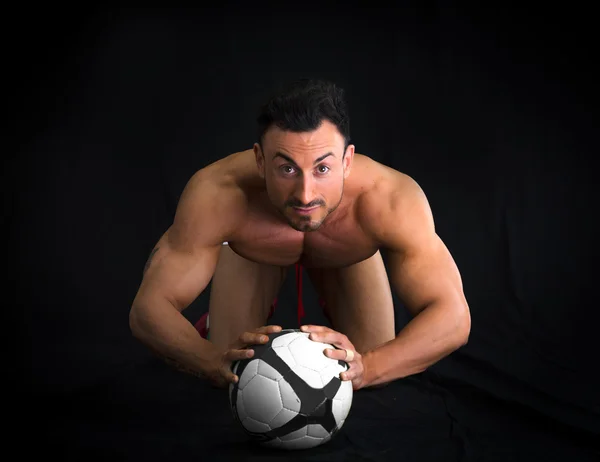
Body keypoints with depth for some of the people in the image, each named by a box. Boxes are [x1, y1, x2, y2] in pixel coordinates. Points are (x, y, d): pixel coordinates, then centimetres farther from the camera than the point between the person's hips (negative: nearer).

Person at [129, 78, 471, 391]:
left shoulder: (390, 200, -45)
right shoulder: (218, 194, -45)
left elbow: (453, 315, -43)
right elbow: (148, 308, -40)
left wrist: (365, 367, -62)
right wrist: (215, 361, -61)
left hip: (347, 253, 1)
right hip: (252, 248, 0)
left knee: (378, 376, -3)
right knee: (234, 379, -6)